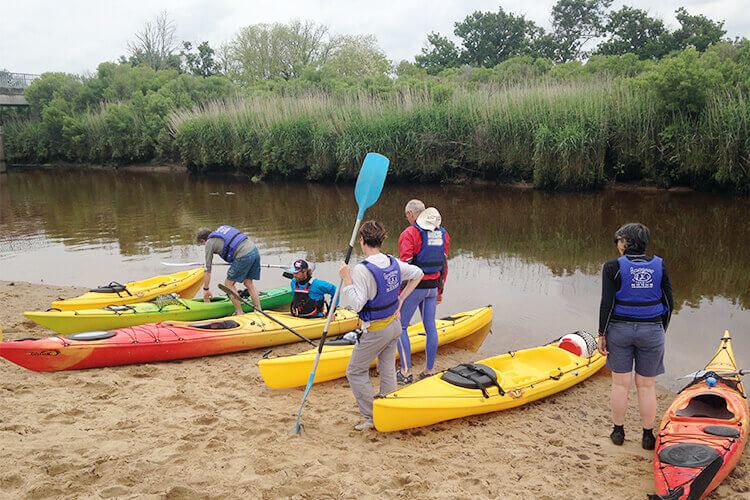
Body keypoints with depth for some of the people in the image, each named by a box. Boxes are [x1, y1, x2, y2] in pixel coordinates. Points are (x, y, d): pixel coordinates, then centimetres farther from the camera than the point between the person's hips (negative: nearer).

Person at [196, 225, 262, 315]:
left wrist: (206, 289, 19)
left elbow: (208, 269, 10)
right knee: (248, 283, 17)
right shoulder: (221, 228, 27)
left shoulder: (210, 243, 7)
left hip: (244, 256, -7)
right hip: (255, 250, 7)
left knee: (228, 283, 8)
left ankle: (240, 313, 9)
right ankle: (259, 311, 15)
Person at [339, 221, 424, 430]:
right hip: (394, 325, 7)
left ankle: (372, 418, 11)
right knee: (387, 371, 18)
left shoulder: (362, 270, -23)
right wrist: (400, 299, 17)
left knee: (355, 372, 9)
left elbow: (357, 304, -26)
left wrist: (347, 279, -20)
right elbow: (417, 273, 16)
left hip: (375, 331, -7)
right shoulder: (394, 263, 0)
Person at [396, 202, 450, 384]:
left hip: (414, 287, -6)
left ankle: (406, 372, 3)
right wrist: (440, 290, 19)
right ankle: (429, 371, 20)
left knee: (401, 327, 5)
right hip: (432, 288, 6)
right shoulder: (443, 234, 7)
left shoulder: (409, 233, -13)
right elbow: (444, 264, 11)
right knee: (430, 328, 11)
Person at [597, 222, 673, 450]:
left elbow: (607, 304, -11)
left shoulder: (613, 267, -9)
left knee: (621, 384, 10)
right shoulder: (659, 265, -1)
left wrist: (602, 335, -3)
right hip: (651, 332, 2)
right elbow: (669, 303, 2)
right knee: (646, 386, 12)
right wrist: (661, 331, 13)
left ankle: (618, 431, 22)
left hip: (620, 329, -2)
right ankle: (648, 436, 21)